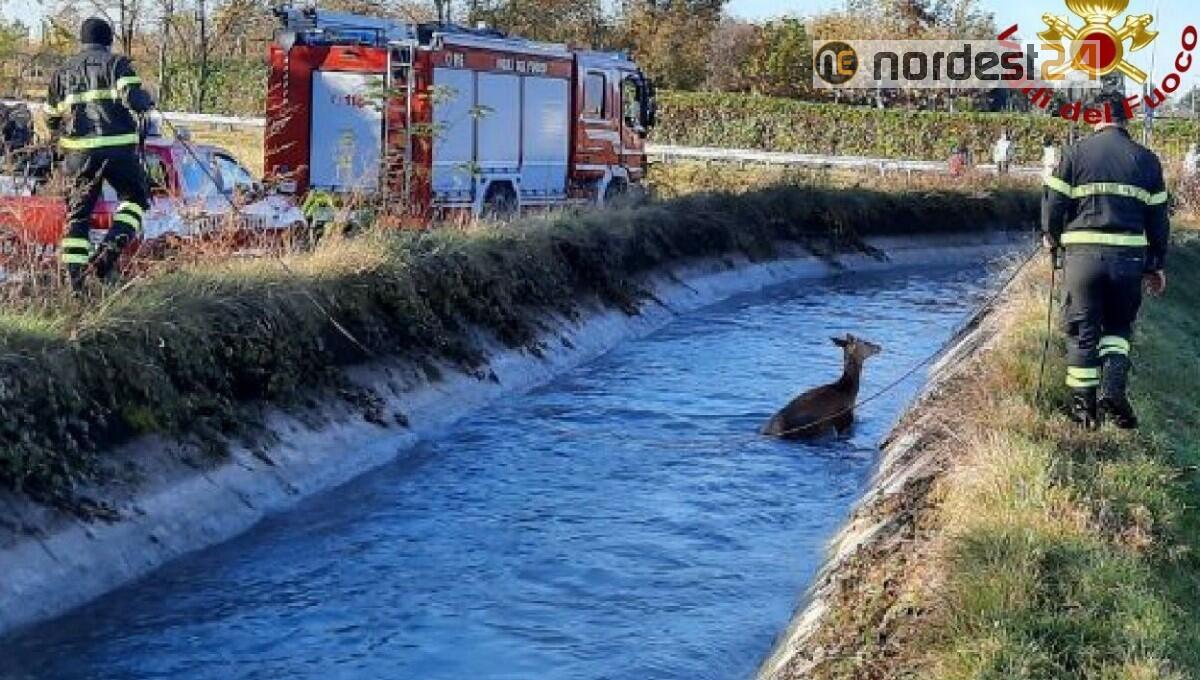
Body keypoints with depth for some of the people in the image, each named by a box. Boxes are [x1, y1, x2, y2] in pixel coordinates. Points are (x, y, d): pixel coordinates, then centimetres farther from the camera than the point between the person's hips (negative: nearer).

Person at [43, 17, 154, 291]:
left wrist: (61, 138, 40)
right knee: (134, 199, 16)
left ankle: (75, 280, 4)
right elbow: (133, 98, -13)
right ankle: (109, 250, -7)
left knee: (78, 215, 11)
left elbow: (51, 117, 21)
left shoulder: (63, 72, 18)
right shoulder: (116, 63, 3)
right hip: (117, 148, -3)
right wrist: (148, 100, 9)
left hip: (79, 152, 4)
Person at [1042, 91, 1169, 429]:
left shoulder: (1076, 154, 1)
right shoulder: (1145, 159, 7)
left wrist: (1052, 237, 20)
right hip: (1129, 255, 2)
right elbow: (1158, 216, 9)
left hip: (1082, 252, -1)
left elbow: (1053, 202, -1)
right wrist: (1157, 265, 17)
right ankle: (1113, 388, -2)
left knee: (1082, 330, 8)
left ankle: (1083, 403, 11)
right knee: (1119, 326, 18)